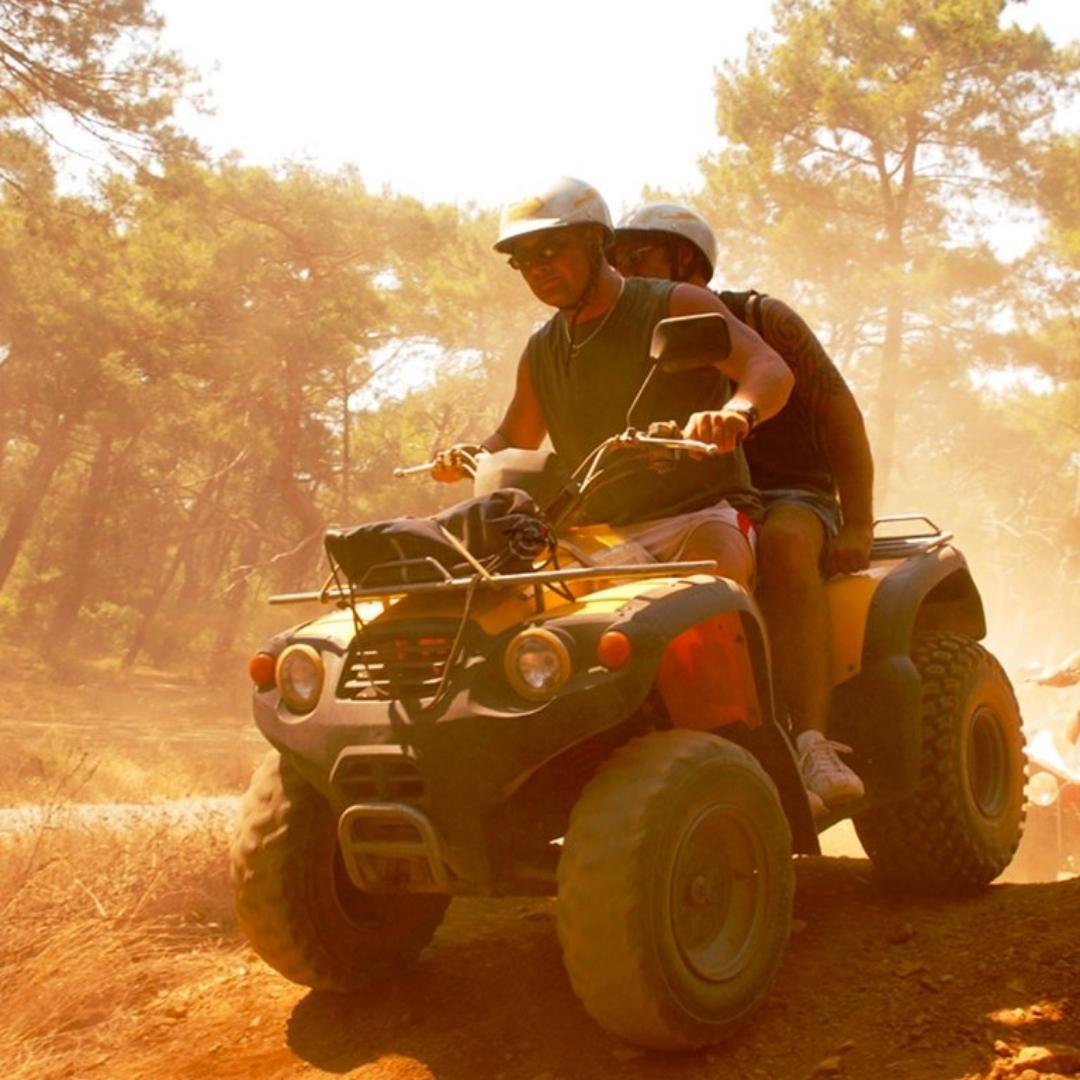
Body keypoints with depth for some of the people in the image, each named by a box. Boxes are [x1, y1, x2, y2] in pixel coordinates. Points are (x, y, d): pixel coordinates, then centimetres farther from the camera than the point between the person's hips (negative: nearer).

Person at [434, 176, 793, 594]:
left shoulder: (675, 307, -2)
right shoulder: (541, 352, 16)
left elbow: (772, 370, -16)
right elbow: (513, 440, 30)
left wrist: (737, 413, -40)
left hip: (702, 515, -5)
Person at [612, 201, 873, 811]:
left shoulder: (762, 320, -3)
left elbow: (839, 413, -6)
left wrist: (857, 525, -15)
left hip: (792, 498, -4)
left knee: (784, 544, -40)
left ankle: (813, 745, -47)